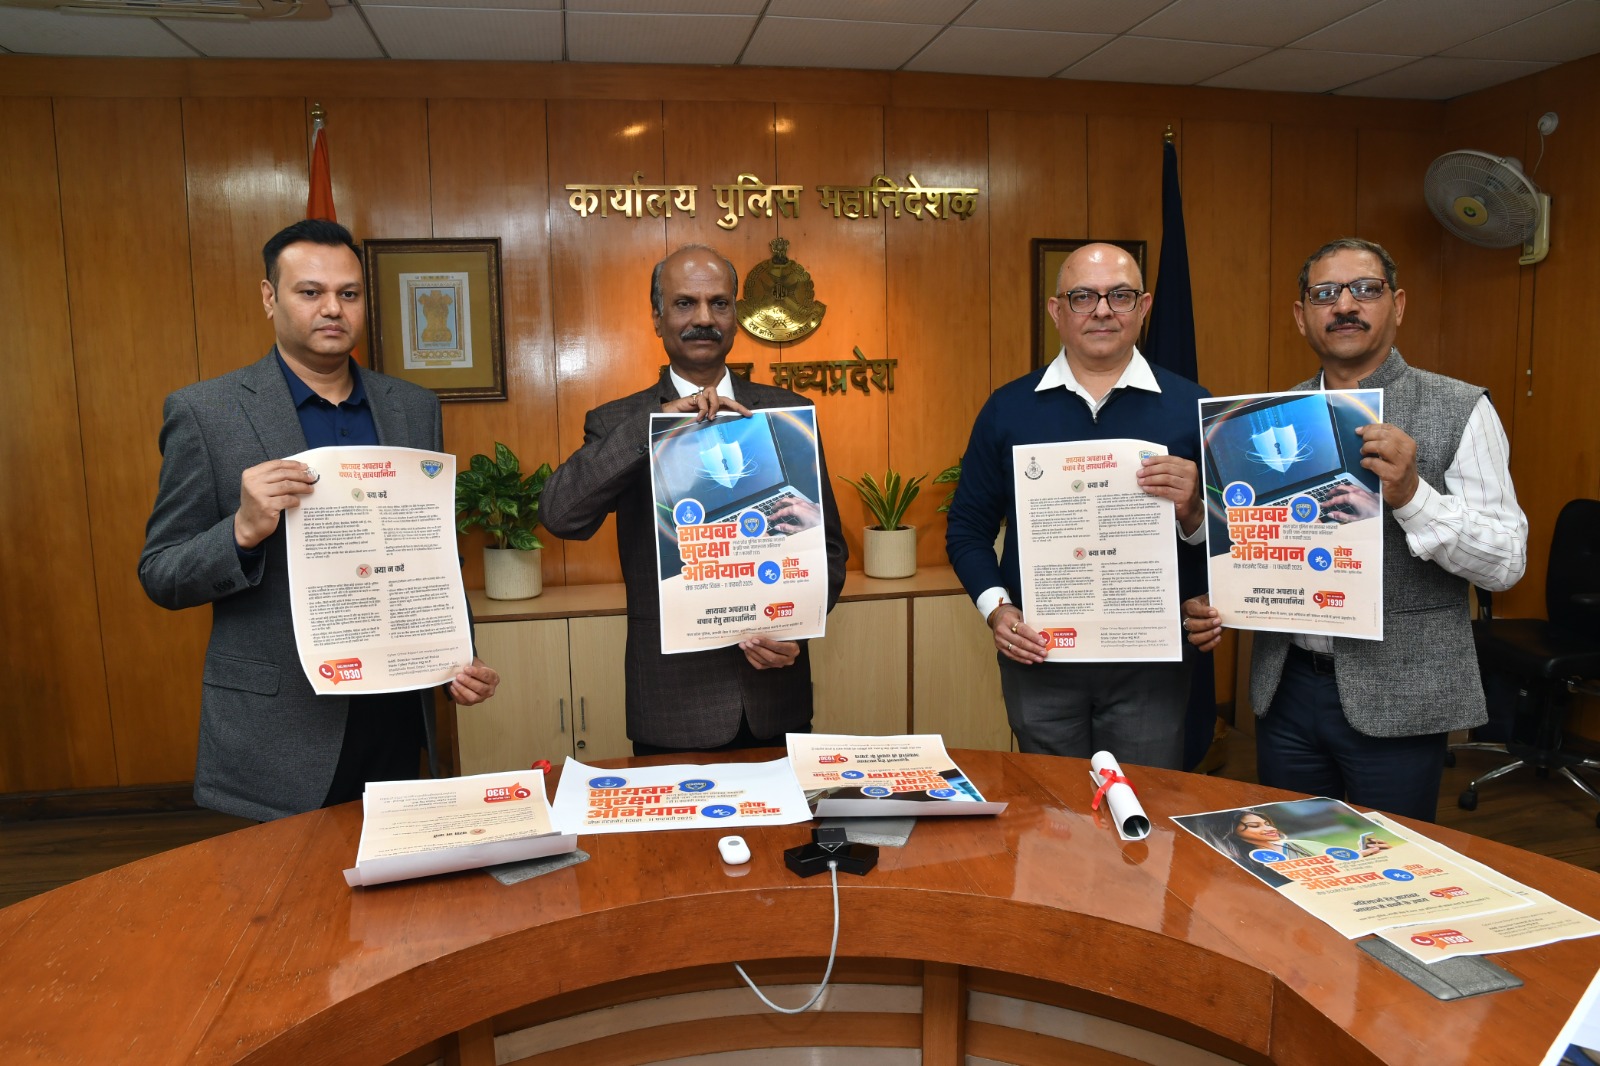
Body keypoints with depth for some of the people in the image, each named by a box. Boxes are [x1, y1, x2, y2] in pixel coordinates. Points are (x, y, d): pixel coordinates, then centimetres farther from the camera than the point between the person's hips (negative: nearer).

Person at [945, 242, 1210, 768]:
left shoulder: (1191, 408, 1)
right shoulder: (1008, 408, 4)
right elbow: (967, 528, 7)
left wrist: (1192, 512, -20)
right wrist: (996, 608, -7)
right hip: (1037, 654, 1)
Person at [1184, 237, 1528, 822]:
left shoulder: (1459, 410, -5)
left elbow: (1506, 561, -10)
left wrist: (1410, 493, -24)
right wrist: (1212, 606, -4)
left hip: (1396, 700, -3)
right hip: (1287, 686, 4)